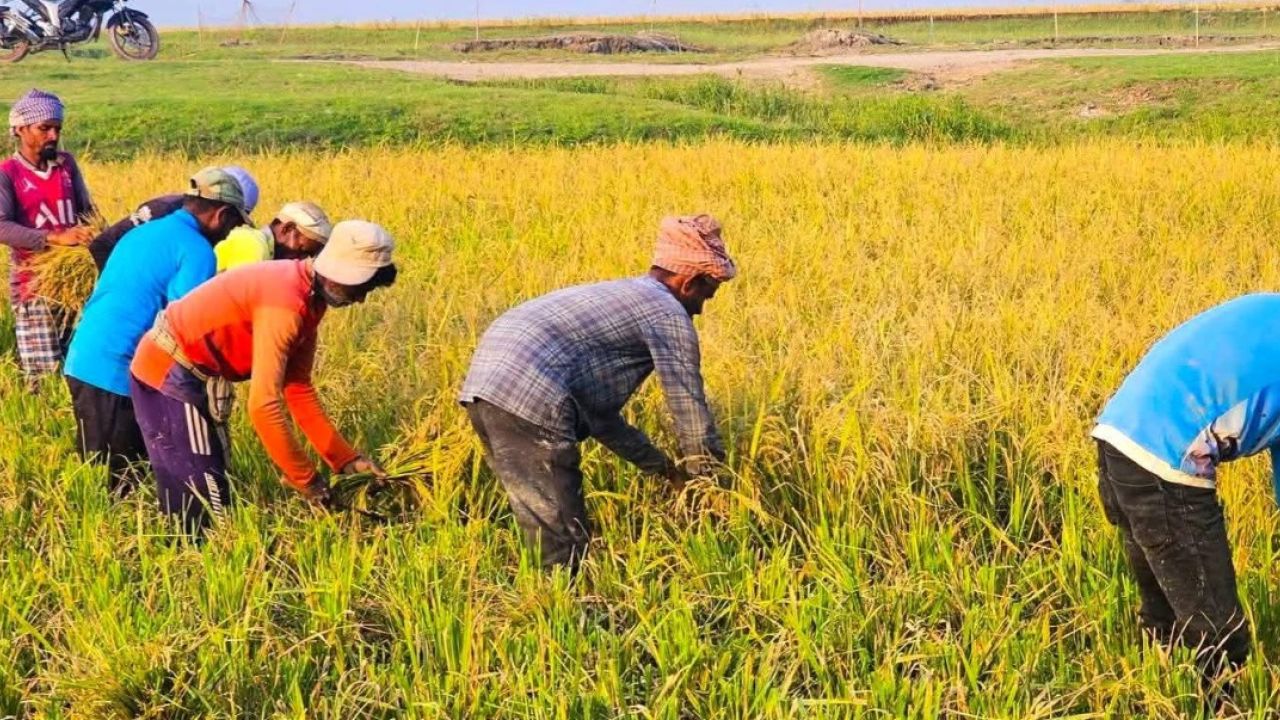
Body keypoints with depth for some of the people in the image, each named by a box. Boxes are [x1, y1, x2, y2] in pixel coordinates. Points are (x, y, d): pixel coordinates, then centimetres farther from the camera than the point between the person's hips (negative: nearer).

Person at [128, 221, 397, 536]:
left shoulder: (310, 296, 3)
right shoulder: (287, 304, -27)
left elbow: (298, 387, 7)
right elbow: (264, 405, -31)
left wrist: (346, 458, 3)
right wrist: (305, 479, -22)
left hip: (164, 365, 10)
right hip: (170, 371, -10)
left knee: (185, 493, 18)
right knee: (206, 496, -5)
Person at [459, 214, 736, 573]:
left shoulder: (615, 296, 31)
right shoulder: (668, 313, 3)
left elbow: (598, 411, 34)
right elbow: (691, 409, 5)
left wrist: (661, 465, 34)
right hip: (529, 398, -10)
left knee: (543, 529, 18)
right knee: (566, 544, -5)